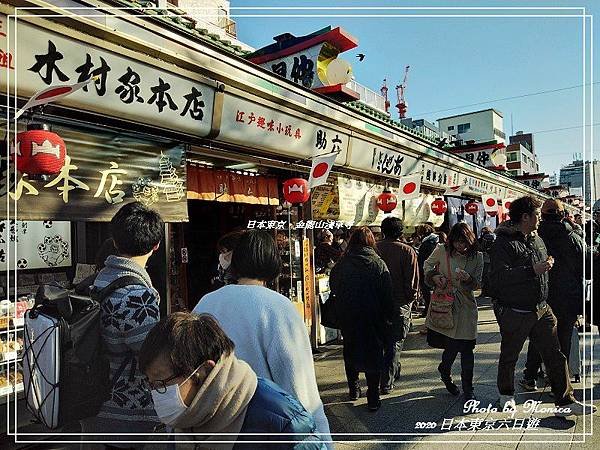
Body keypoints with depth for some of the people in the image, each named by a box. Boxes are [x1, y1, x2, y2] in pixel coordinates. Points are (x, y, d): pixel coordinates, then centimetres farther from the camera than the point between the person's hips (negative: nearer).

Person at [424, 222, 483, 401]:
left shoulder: (477, 256, -1)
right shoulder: (442, 250, -5)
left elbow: (478, 284, 3)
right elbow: (428, 264, 12)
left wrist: (468, 279, -19)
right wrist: (434, 276, -8)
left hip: (466, 307, 1)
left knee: (466, 348, 3)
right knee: (452, 346, 4)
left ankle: (468, 388, 20)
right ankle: (445, 371, 38)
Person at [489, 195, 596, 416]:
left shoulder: (537, 239, 11)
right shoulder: (504, 243, -15)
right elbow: (498, 277, -28)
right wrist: (533, 270, -28)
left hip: (541, 310, 7)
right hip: (515, 313, -6)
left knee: (556, 356, 6)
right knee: (509, 357, 11)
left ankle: (565, 401, 17)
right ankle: (506, 395, 31)